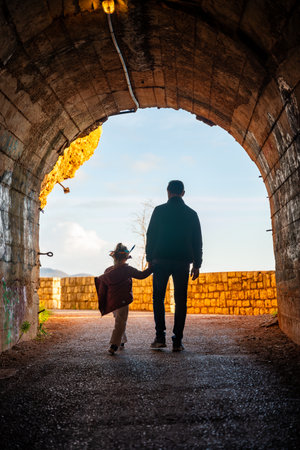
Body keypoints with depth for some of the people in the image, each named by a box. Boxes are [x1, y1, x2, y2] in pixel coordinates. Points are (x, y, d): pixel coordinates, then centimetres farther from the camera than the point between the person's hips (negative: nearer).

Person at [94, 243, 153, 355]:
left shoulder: (108, 271, 6)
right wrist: (151, 267, 9)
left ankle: (121, 341, 35)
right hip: (122, 301, -6)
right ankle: (114, 345, -16)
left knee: (118, 320, 24)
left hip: (111, 301, 6)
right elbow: (141, 275, -4)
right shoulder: (127, 269, -8)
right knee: (120, 322, -4)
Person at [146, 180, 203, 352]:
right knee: (180, 301, 4)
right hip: (182, 262, 2)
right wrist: (197, 265, 12)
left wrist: (150, 259, 6)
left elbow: (151, 236, 0)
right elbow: (197, 242, 8)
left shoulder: (159, 210, 1)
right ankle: (177, 341, 3)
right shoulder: (191, 214, 7)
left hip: (161, 261, -1)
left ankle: (160, 337, 1)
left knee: (158, 299, 8)